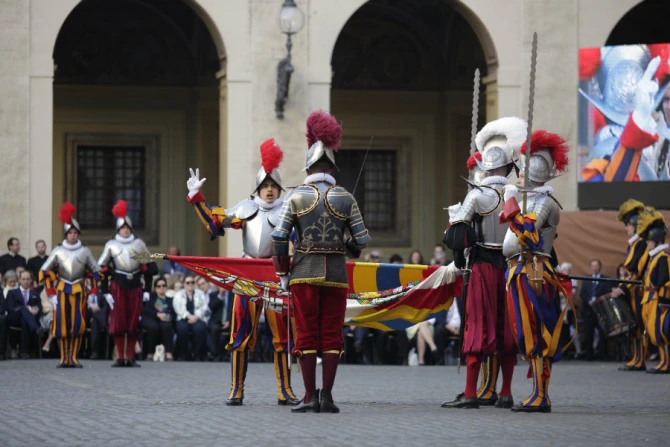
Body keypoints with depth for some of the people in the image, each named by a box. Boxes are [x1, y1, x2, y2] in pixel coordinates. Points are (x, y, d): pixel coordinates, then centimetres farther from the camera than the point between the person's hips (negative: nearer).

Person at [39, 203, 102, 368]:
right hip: (62, 290, 0)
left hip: (79, 290, 0)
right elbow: (44, 271, 5)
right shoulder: (58, 251, 3)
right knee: (62, 323, -5)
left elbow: (96, 271, 11)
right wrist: (51, 293, -1)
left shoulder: (85, 251, 4)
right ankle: (64, 358, 1)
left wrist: (93, 292, 2)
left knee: (78, 323, -6)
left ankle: (74, 358, 0)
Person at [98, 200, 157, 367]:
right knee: (118, 322, -2)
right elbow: (102, 269, 3)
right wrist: (106, 292, -4)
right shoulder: (111, 245, 4)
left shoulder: (139, 244, 8)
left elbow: (148, 267, 11)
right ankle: (121, 357, 4)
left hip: (135, 287, 1)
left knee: (134, 323, 2)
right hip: (118, 287, -1)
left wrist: (147, 289, 4)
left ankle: (131, 357, 10)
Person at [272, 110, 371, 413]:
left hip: (305, 273, 0)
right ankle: (327, 396, 1)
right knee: (331, 336, 5)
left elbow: (279, 238, -4)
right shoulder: (345, 199, 1)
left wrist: (283, 275, 5)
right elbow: (362, 240, 1)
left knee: (307, 335, 4)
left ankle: (310, 397, 1)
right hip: (336, 274, 1)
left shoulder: (296, 197, -1)